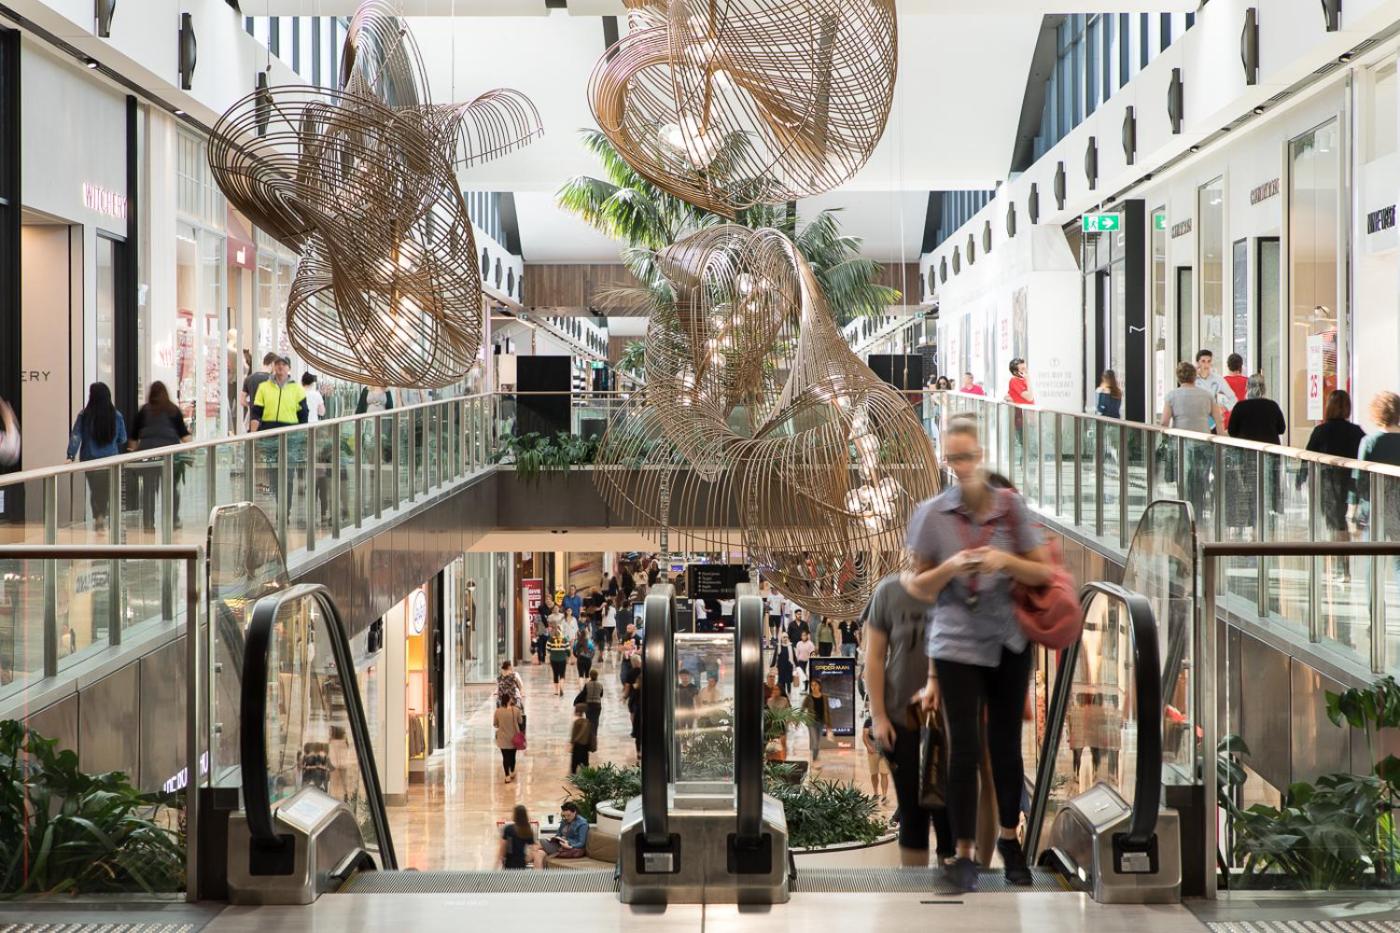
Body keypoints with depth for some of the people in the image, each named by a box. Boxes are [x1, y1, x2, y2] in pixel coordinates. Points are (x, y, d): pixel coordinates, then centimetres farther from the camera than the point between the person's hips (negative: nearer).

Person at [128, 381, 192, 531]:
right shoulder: (173, 410, 8)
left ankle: (148, 523, 2)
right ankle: (174, 520, 8)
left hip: (147, 451, 1)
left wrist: (132, 449, 28)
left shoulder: (144, 410, 11)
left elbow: (134, 436, 15)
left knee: (148, 489, 4)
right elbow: (183, 434, 5)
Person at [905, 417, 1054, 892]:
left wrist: (1007, 560, -16)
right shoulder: (930, 514, -5)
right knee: (964, 748, -5)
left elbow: (1043, 573, 2)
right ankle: (964, 854, 4)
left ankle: (1009, 839, 27)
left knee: (1006, 744, 10)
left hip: (1009, 642, 2)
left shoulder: (1012, 506, -3)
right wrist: (950, 568, -17)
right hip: (956, 645, -1)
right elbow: (920, 587, 1)